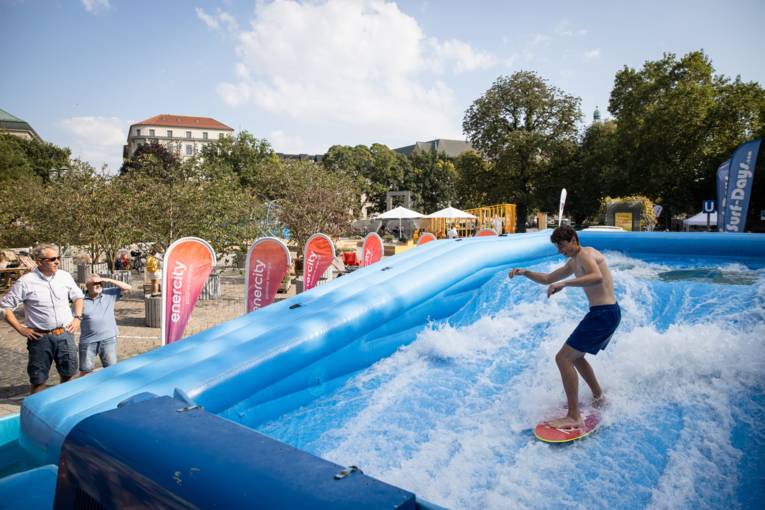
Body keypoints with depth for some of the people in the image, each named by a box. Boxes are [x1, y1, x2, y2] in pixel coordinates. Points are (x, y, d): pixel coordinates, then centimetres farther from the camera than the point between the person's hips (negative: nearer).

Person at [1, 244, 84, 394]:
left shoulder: (65, 276, 1)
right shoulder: (25, 282, -10)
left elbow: (78, 297, 16)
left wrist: (77, 318, 6)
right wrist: (21, 329, -6)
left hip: (65, 335, 3)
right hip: (40, 338, -3)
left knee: (68, 373, 15)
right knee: (38, 379, 7)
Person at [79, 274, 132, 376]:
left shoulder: (110, 294, 4)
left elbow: (128, 288, -1)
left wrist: (109, 280, -7)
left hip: (108, 339, 1)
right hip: (88, 341, 0)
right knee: (85, 370, 7)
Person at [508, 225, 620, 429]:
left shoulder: (585, 254, -13)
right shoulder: (573, 262, 18)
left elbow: (597, 277, -33)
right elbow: (547, 279, 25)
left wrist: (564, 283, -35)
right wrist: (524, 272, 11)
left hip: (603, 314, -11)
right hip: (608, 313, 11)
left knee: (563, 358, -14)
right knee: (575, 357, 26)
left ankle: (573, 417, -13)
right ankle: (598, 397, 38)